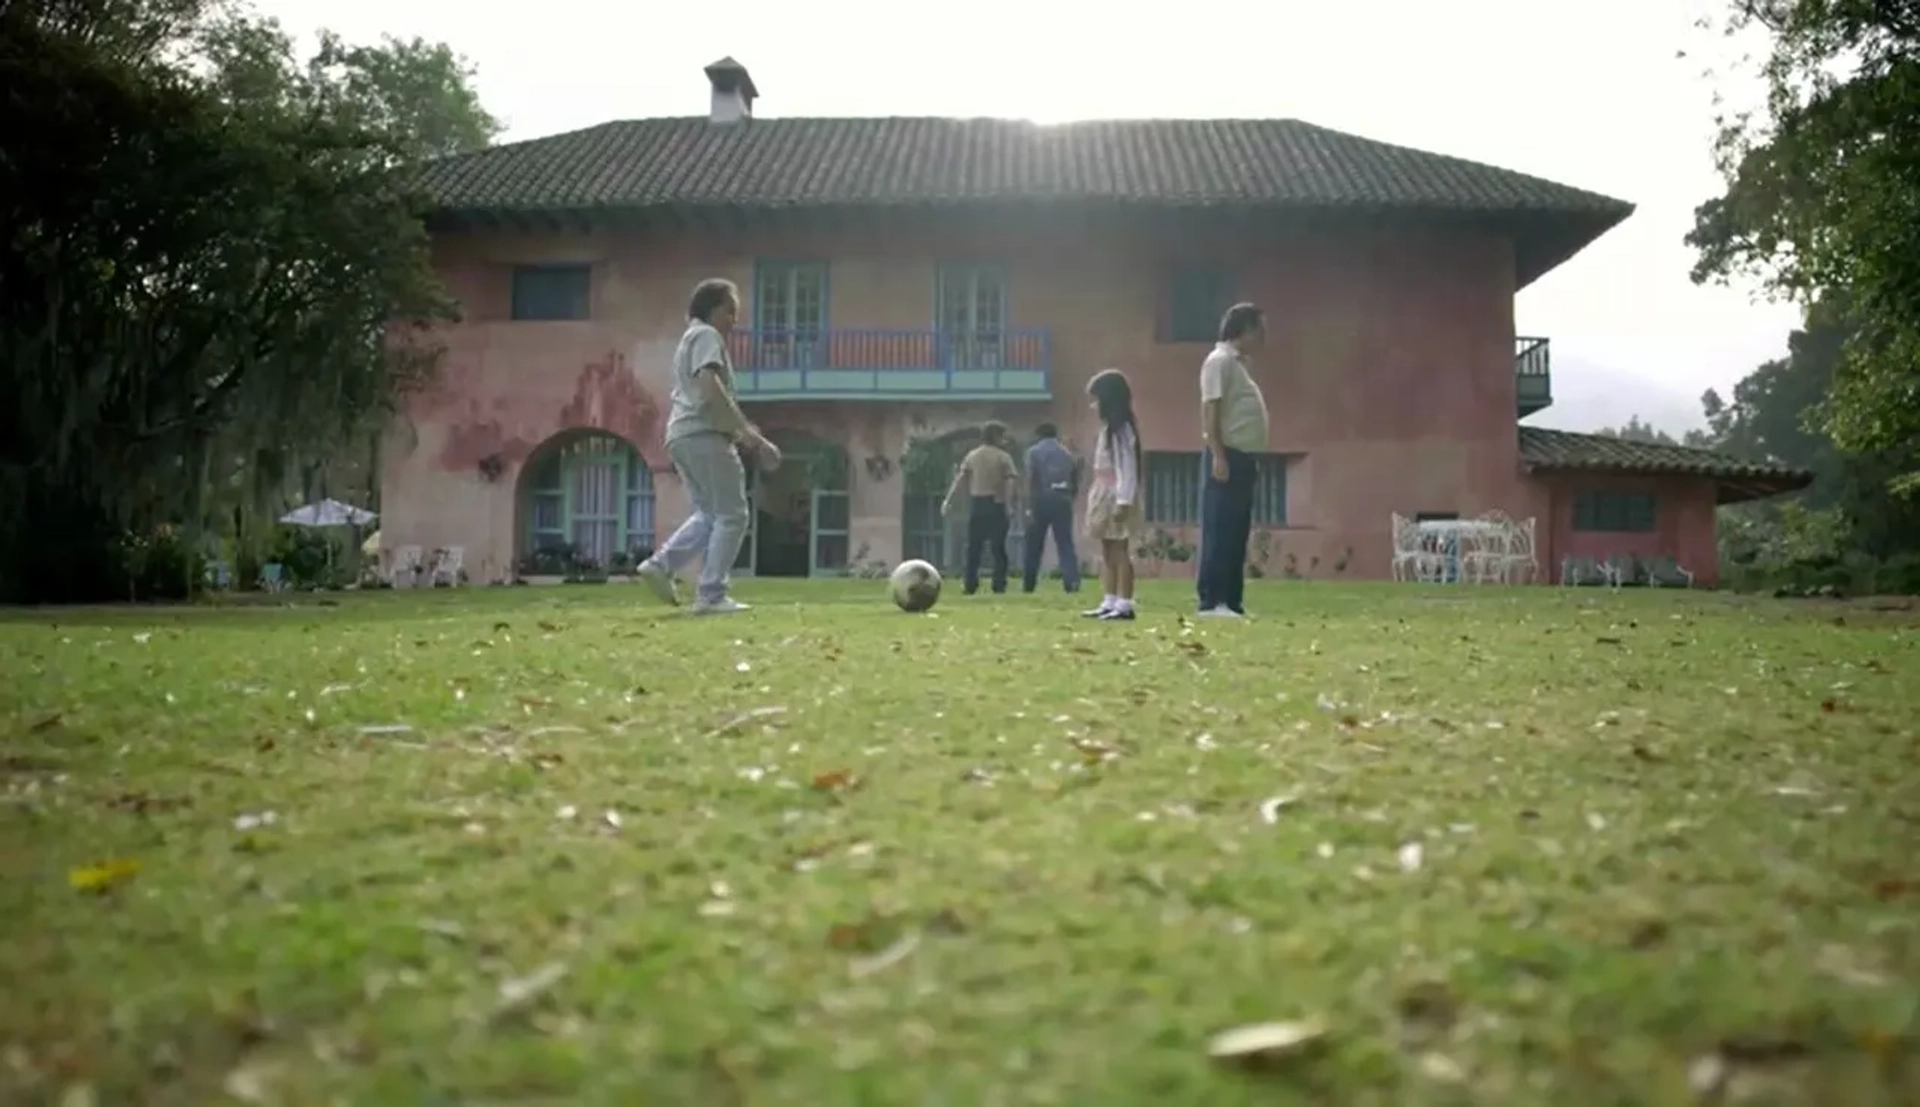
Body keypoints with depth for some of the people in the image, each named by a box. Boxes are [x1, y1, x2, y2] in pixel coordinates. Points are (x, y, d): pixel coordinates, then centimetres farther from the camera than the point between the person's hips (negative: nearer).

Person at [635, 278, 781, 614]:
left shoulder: (689, 340, 28)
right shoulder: (707, 336, -3)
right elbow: (709, 384, -19)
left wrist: (738, 432, 21)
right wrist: (745, 428, -18)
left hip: (682, 436, 10)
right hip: (704, 435, -10)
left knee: (709, 513, 17)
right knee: (731, 514, -6)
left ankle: (661, 564, 1)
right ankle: (711, 596, -9)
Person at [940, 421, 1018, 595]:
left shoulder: (971, 455, 9)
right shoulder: (1003, 457, 0)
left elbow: (960, 480, 2)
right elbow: (1010, 481, -11)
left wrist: (948, 501, -1)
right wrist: (1009, 506, -14)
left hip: (976, 504, 3)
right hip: (996, 504, -3)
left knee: (973, 547, 8)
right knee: (998, 547, 2)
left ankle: (971, 585, 6)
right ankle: (999, 585, 0)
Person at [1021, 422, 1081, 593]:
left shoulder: (1034, 451, 3)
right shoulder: (1068, 453, 15)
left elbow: (1030, 480, -8)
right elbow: (1076, 483, 11)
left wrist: (1030, 506, -11)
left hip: (1042, 499, -2)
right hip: (1063, 500, 2)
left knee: (1034, 545, 9)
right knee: (1066, 543, 0)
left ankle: (1028, 583, 18)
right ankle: (1072, 580, -15)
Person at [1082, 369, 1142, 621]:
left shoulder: (1121, 429, -13)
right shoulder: (1109, 428, 17)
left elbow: (1127, 468, -19)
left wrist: (1123, 501, -24)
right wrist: (1099, 497, 15)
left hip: (1117, 497, -10)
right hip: (1105, 496, 10)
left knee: (1120, 551, -9)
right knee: (1108, 552, 11)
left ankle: (1124, 605, -7)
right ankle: (1110, 603, 16)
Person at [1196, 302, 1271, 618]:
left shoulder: (1237, 363, 21)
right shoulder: (1220, 360, -8)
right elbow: (1210, 409, -16)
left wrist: (1240, 460, 18)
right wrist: (1218, 455, -22)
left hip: (1243, 457, 10)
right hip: (1228, 455, -10)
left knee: (1236, 533, 9)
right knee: (1220, 532, -10)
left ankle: (1231, 601, 11)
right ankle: (1211, 601, -9)